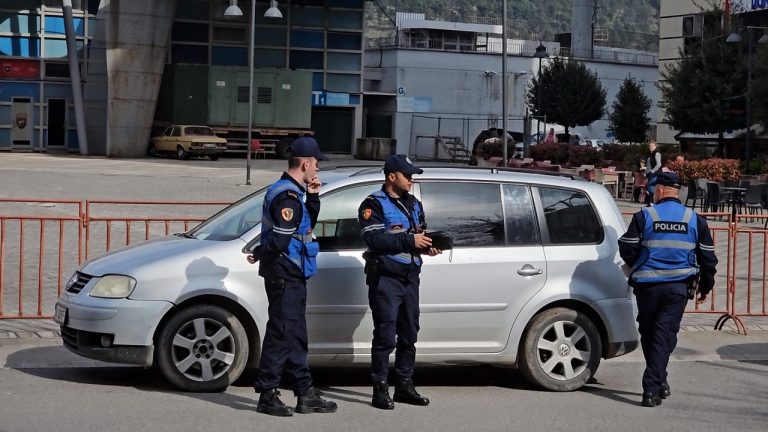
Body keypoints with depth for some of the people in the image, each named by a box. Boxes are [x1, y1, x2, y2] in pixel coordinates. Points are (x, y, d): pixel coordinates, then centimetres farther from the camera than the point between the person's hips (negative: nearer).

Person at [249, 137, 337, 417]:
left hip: (292, 276, 11)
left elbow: (308, 226, 22)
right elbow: (279, 239, -26)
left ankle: (305, 394, 21)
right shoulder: (288, 197, -19)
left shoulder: (292, 192, 14)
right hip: (285, 275, -11)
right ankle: (267, 395, 0)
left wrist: (313, 197, 9)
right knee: (281, 334, -6)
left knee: (295, 336, 14)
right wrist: (258, 255, -9)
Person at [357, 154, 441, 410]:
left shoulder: (414, 205, 18)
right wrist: (409, 240, -21)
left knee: (409, 335, 12)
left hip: (410, 278, 7)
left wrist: (427, 246, -1)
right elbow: (374, 239, -19)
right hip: (386, 278, -7)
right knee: (385, 336, -8)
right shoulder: (374, 204, -6)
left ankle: (404, 386, 21)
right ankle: (380, 390, -3)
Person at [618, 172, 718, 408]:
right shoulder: (695, 220, 4)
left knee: (648, 334, 14)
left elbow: (627, 249, -4)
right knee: (665, 335, -1)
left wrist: (636, 268, 18)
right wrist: (705, 287, 22)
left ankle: (658, 382, 22)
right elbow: (708, 257, 10)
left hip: (648, 285, -1)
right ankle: (653, 387, -10)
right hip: (679, 287, 1)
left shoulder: (644, 216, -5)